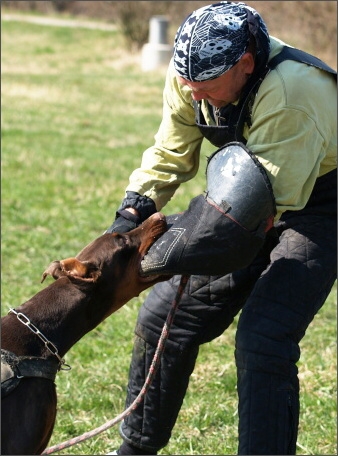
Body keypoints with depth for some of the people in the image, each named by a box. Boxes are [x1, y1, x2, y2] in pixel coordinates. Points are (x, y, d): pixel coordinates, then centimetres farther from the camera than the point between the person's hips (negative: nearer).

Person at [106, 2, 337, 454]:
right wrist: (133, 209, -15)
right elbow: (171, 154, 1)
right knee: (165, 315, 8)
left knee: (262, 341, -23)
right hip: (252, 201, 7)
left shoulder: (291, 91, -36)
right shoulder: (189, 74, -14)